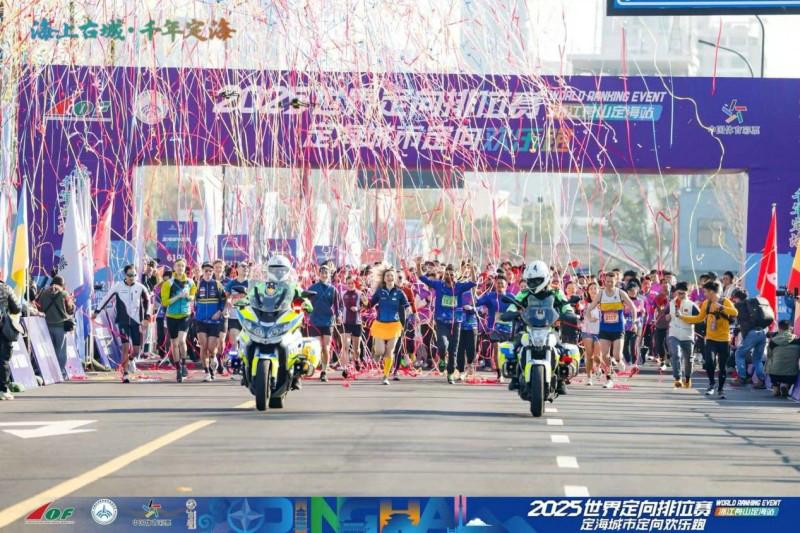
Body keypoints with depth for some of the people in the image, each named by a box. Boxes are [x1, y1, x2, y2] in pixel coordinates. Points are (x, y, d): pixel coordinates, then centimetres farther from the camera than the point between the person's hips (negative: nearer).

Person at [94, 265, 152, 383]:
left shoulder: (140, 287, 1)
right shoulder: (118, 286, -4)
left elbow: (147, 301, 14)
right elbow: (107, 298, 7)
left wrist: (146, 317, 8)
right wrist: (97, 311, 12)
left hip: (136, 321, 2)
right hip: (123, 321, -2)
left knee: (136, 350, 3)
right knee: (126, 346, -14)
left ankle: (131, 359, 40)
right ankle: (125, 374, -7)